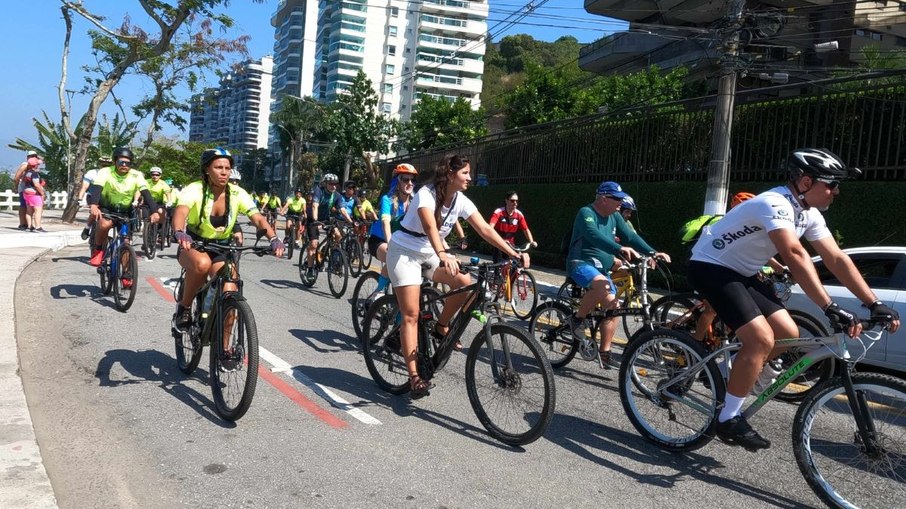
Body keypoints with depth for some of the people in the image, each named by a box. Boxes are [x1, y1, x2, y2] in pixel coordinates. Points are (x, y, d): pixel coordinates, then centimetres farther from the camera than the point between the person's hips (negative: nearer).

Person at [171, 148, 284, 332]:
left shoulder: (237, 194, -10)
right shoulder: (195, 190, -18)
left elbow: (258, 218, -21)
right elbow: (180, 213, -35)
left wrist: (274, 239, -39)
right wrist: (180, 234, -57)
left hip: (221, 249, 3)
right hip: (193, 246, -3)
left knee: (229, 294, -16)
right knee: (202, 263, -38)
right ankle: (184, 306, -12)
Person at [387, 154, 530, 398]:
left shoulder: (461, 201, -5)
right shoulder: (426, 194, -23)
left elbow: (485, 229, -10)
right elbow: (430, 226, -41)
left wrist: (514, 253, -20)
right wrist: (443, 255, -58)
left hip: (429, 254, 6)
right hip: (404, 252, -6)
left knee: (464, 282, -18)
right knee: (411, 315, -12)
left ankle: (441, 327, 4)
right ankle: (414, 376, -10)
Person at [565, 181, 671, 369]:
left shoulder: (614, 217, 10)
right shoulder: (586, 213, -14)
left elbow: (631, 236, 5)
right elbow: (595, 236, -32)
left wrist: (652, 253, -9)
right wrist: (619, 249, -46)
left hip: (601, 268, 8)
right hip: (581, 263, -8)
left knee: (612, 306, 0)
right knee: (603, 286, -36)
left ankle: (604, 352, 10)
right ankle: (578, 318, -15)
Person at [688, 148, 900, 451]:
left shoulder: (809, 214, 2)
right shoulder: (775, 204, -26)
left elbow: (837, 260, 2)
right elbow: (795, 256, -38)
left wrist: (875, 304, -3)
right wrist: (831, 308, -43)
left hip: (741, 274, 9)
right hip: (710, 267, -9)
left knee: (788, 335, 2)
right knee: (761, 339, -20)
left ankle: (732, 376, 21)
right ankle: (728, 420, -9)